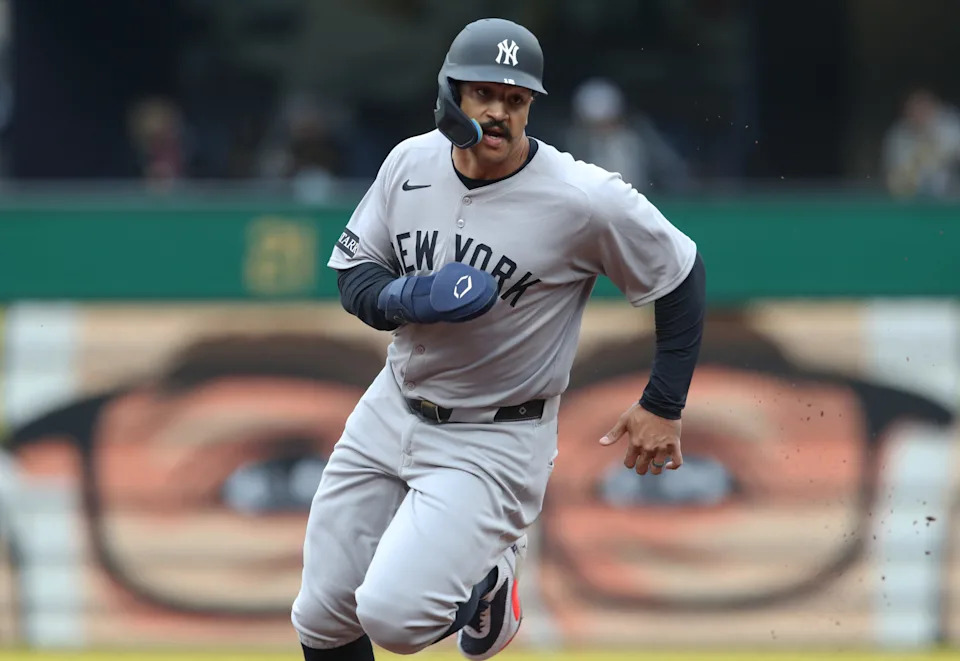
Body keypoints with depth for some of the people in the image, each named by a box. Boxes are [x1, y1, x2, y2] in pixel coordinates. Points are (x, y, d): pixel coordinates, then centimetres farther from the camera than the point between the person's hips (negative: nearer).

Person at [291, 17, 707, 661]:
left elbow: (681, 275, -7)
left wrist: (663, 407, -6)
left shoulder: (586, 200, -20)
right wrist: (407, 299, -19)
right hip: (392, 410, 5)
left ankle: (491, 573, 11)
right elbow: (353, 270, 4)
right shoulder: (411, 162, -6)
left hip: (496, 442, -5)